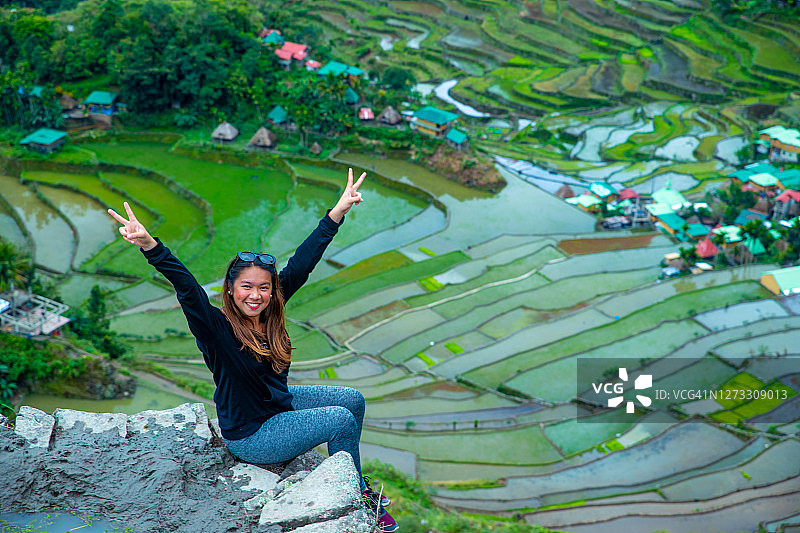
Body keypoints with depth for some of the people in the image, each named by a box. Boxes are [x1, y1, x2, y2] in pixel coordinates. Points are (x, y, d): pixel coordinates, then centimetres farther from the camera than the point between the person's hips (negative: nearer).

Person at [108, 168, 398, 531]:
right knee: (342, 419, -13)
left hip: (279, 403, 8)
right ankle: (356, 501, 9)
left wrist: (339, 211, -7)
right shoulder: (217, 327, -25)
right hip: (249, 435, -8)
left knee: (353, 399, 9)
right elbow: (186, 287, -41)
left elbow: (302, 263, -7)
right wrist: (149, 245, -57)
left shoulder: (268, 311, -8)